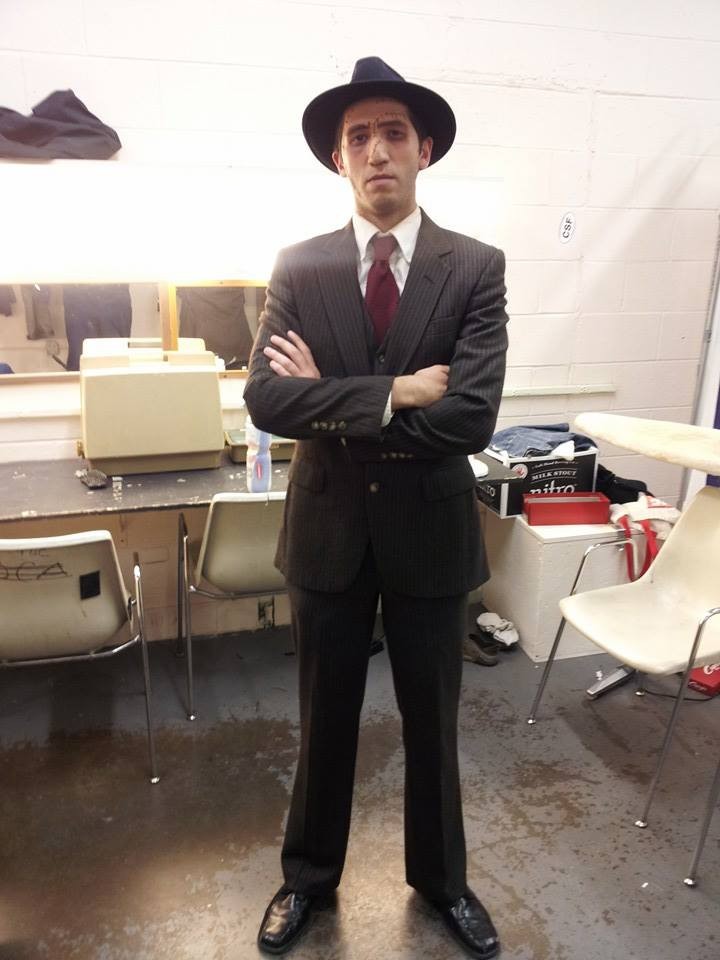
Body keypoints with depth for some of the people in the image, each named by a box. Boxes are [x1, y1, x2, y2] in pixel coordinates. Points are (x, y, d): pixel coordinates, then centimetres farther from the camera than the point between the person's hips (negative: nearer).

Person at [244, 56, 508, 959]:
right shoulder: (297, 268, -2)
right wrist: (396, 394, -22)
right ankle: (309, 875, 45)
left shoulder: (477, 268, -6)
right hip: (328, 528, 1)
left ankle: (441, 877, 46)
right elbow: (264, 397, -15)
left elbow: (472, 415, -19)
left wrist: (333, 401, -17)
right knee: (324, 716, 19)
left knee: (432, 719, 18)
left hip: (429, 529, 0)